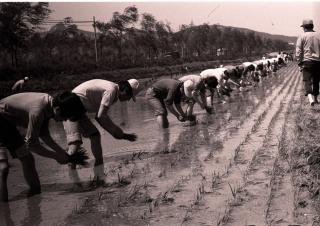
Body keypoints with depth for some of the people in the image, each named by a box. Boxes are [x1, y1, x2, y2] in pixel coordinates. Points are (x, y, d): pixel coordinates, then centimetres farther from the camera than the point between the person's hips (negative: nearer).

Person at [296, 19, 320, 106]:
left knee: (307, 80, -7)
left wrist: (299, 64, -1)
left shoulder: (302, 36, -1)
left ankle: (310, 98, -28)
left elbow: (298, 51, -5)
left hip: (307, 61, -3)